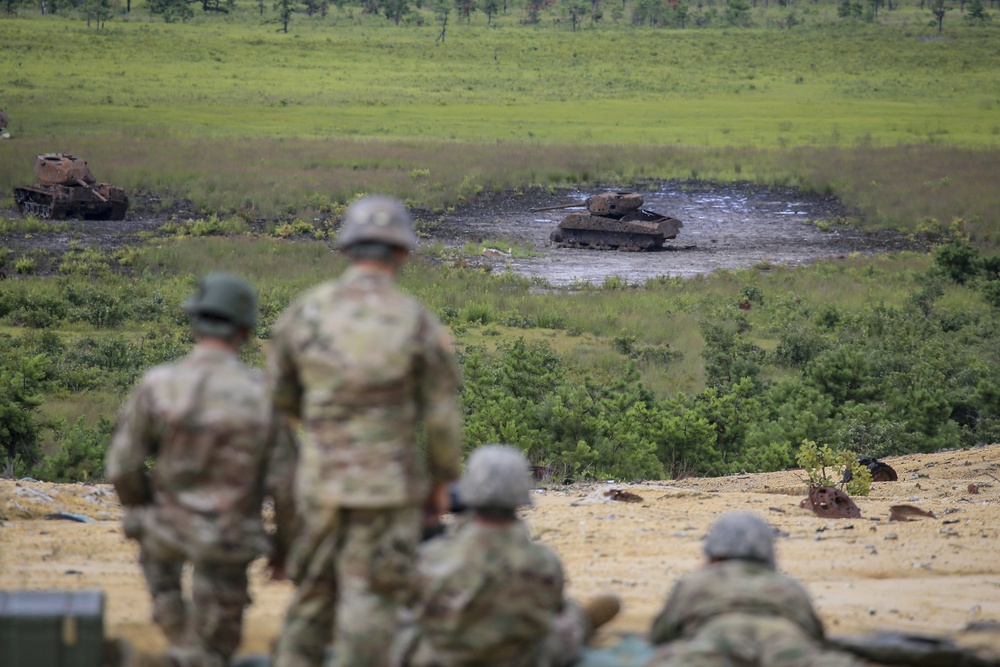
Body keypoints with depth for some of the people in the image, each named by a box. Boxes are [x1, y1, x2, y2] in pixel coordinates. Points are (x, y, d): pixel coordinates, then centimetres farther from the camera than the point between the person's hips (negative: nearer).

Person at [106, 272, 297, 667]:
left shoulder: (156, 385, -14)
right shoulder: (263, 394, -13)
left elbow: (123, 468, -8)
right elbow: (285, 483, -10)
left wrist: (139, 512, 13)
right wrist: (285, 545, 7)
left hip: (171, 530, 1)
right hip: (230, 542, -1)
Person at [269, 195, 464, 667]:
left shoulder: (303, 312, -1)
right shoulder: (418, 323, -9)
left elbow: (280, 394, 10)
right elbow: (442, 415, -5)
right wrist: (442, 481, 8)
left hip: (321, 481, 3)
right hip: (390, 485, -3)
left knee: (312, 597, 16)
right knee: (369, 606, 1)